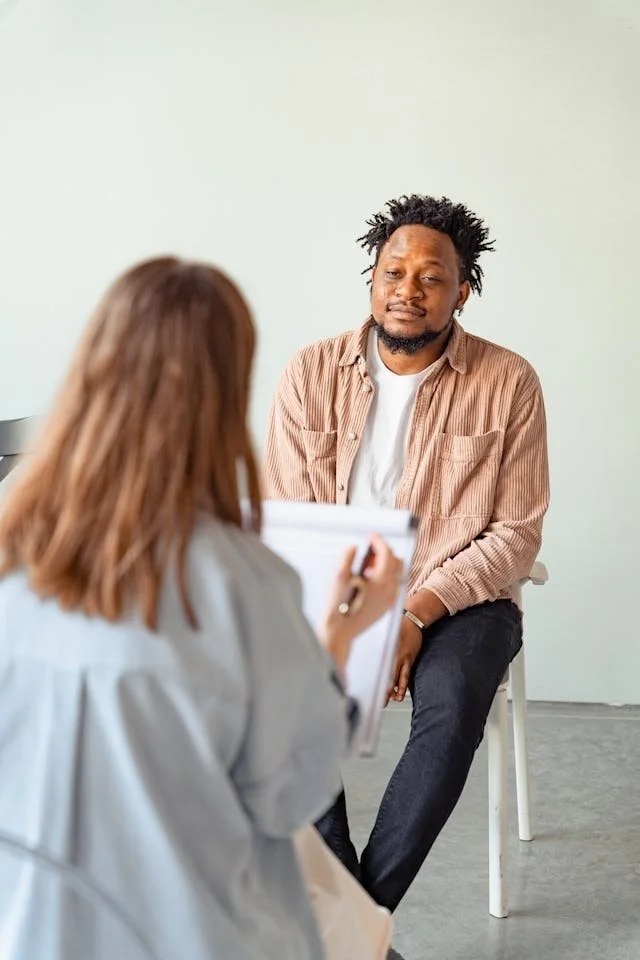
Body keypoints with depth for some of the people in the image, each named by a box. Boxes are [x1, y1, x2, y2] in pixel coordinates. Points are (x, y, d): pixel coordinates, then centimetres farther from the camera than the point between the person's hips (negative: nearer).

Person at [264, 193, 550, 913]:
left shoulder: (508, 383, -3)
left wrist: (418, 612, -17)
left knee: (452, 706, -32)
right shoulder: (311, 375, 1)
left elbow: (516, 534, -4)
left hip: (458, 600, -1)